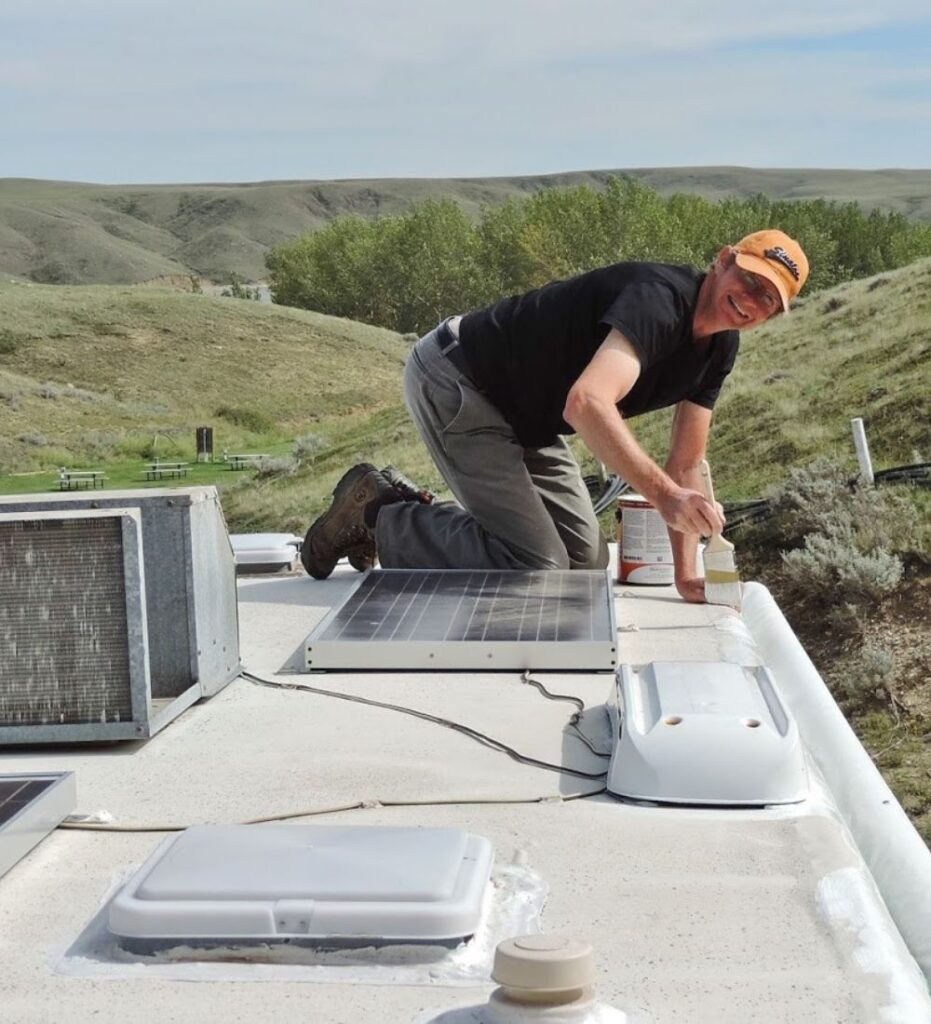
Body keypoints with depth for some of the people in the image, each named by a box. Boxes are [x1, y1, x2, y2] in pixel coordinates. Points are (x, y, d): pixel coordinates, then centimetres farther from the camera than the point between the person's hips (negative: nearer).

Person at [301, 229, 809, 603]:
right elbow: (587, 403, -43)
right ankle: (377, 513, 0)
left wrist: (686, 571, -6)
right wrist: (666, 497, -47)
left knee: (586, 562, 13)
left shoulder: (719, 348, 2)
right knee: (537, 567, -15)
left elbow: (684, 466, 4)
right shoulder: (660, 298, -28)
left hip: (519, 414, 10)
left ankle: (407, 511, 20)